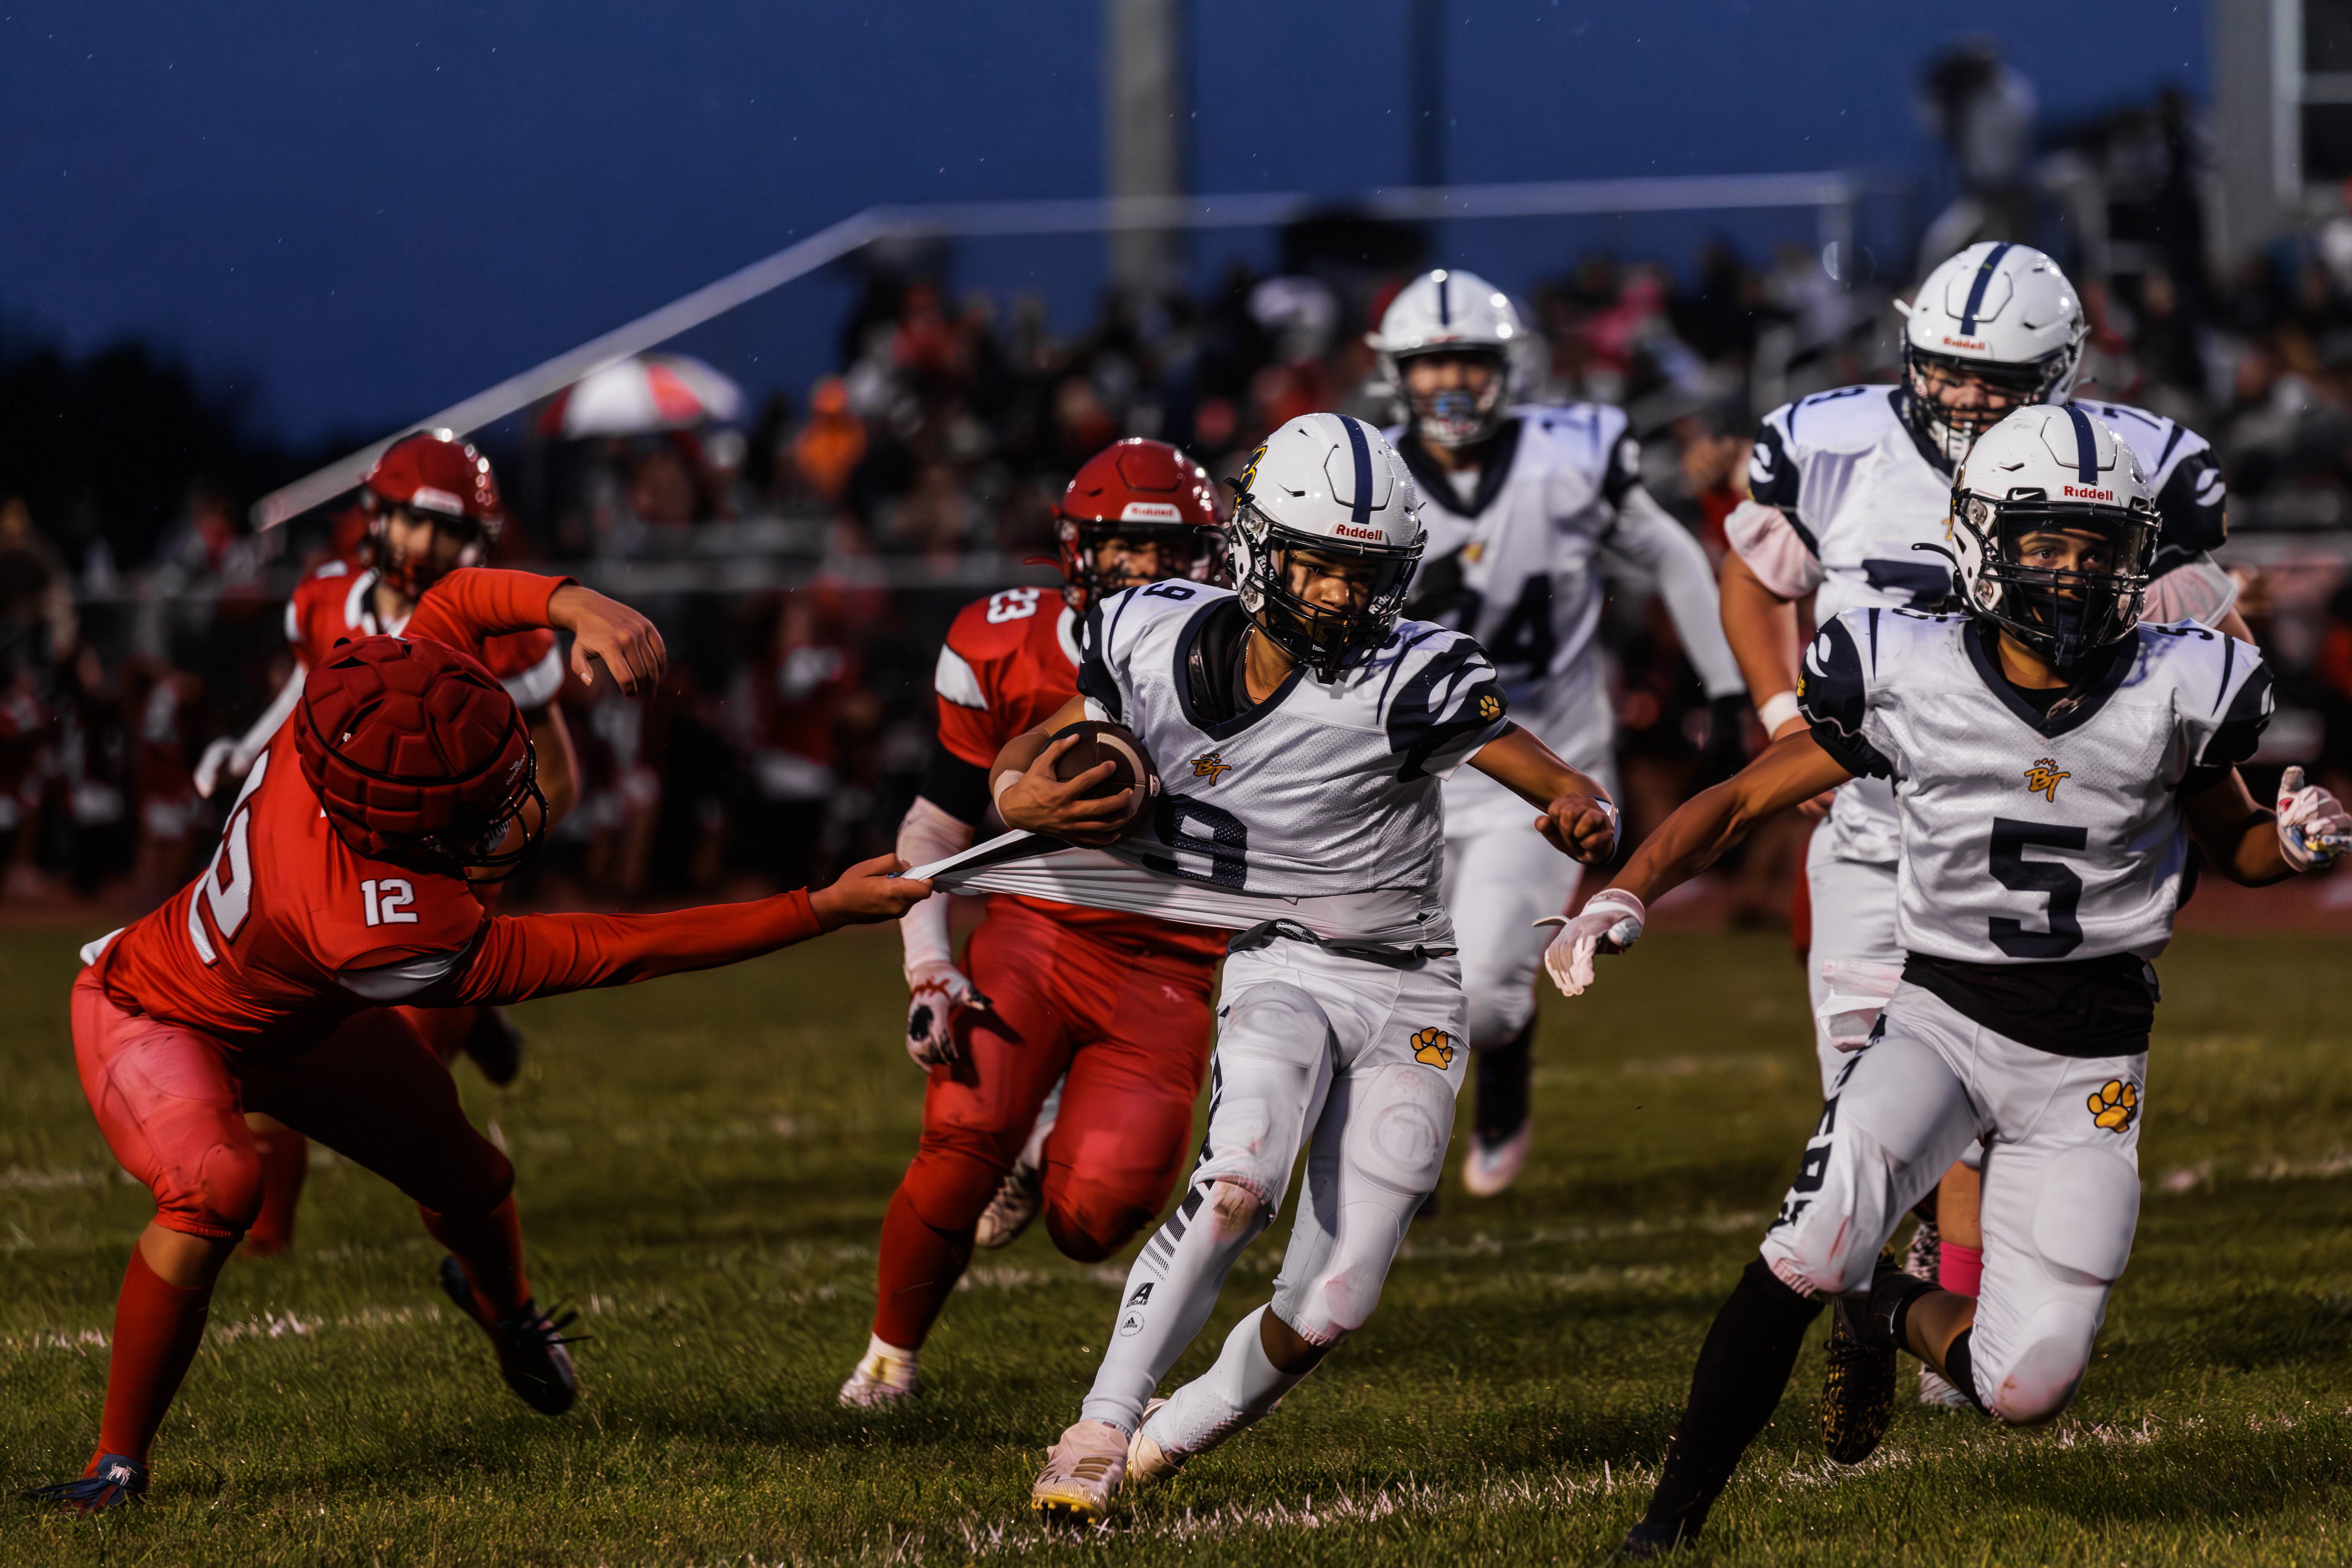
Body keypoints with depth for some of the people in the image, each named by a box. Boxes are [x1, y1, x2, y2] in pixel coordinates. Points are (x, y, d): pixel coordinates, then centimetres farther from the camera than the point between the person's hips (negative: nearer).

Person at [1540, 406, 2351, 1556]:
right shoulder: (1910, 680, -9)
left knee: (2027, 1389, -4)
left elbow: (2228, 845, 13)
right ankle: (1672, 1521, -15)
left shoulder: (2172, 693, -5)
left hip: (2087, 1064, 2)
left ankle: (1895, 1310, 32)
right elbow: (1745, 799, 0)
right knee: (1814, 1248, -29)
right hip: (1940, 1016, -2)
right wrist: (1624, 895, -16)